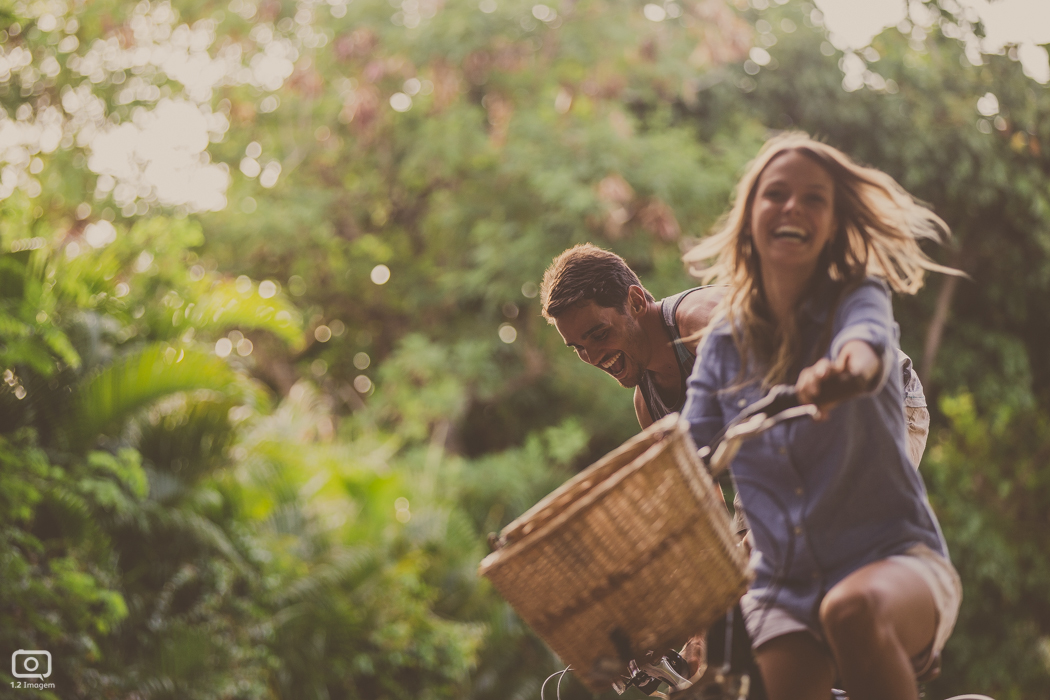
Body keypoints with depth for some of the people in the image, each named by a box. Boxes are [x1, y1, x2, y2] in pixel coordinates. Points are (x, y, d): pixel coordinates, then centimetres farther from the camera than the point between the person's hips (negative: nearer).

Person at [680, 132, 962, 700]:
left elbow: (866, 340, -29)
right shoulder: (723, 344, 5)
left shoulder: (858, 299, -4)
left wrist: (844, 369, -55)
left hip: (894, 558, -3)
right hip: (783, 584, 4)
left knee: (852, 608, -36)